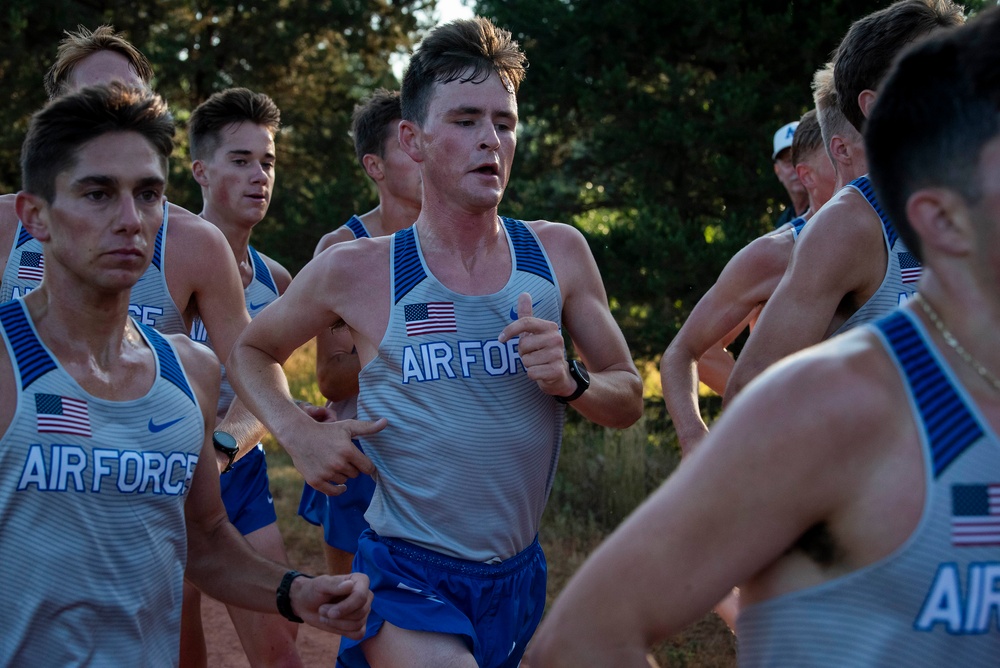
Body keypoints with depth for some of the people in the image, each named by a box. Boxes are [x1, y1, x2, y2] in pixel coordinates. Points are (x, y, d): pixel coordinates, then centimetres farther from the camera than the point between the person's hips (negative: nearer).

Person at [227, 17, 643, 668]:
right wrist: (300, 434, -6)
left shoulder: (559, 253, 0)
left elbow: (629, 399, 6)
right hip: (408, 582, -4)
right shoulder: (356, 271, -6)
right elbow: (251, 351, 11)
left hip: (521, 578, 4)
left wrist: (570, 382, -14)